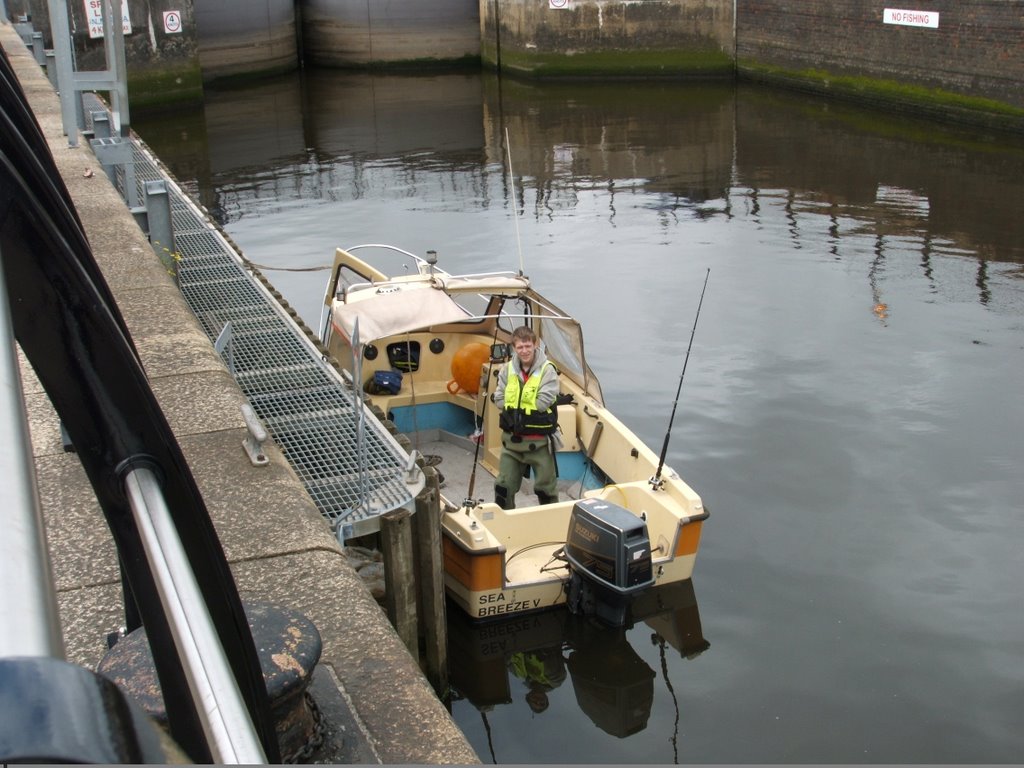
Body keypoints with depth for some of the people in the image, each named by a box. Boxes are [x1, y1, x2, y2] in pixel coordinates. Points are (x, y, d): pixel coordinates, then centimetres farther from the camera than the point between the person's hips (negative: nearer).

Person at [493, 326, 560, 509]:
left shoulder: (547, 370, -11)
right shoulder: (508, 369, 3)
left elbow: (543, 402, -18)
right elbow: (499, 399, 0)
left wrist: (514, 408, -9)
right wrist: (526, 407, -9)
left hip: (539, 440, -4)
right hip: (512, 438, 4)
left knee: (546, 487, 9)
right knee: (504, 486, 11)